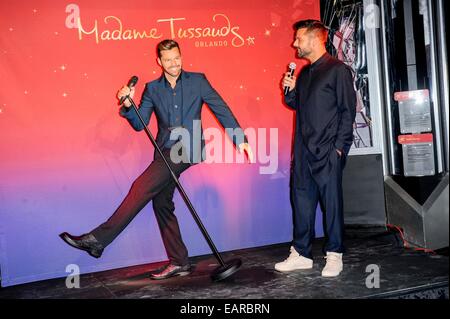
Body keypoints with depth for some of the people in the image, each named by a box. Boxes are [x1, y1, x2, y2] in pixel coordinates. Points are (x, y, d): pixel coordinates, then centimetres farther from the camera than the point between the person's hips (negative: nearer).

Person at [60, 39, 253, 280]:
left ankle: (98, 239, -16)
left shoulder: (197, 81, 5)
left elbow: (221, 109, 6)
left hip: (188, 149, -6)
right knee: (161, 203, 6)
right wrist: (128, 105, -11)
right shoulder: (153, 89, 12)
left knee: (141, 188, -19)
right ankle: (178, 263, 16)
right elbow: (139, 123, 8)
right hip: (165, 152, 6)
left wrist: (240, 139, 1)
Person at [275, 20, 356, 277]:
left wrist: (339, 146, -14)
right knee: (302, 200, 9)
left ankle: (335, 256, 12)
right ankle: (301, 254, 18)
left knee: (331, 202, 0)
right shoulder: (304, 73, 17)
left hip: (328, 151, -7)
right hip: (303, 150, 7)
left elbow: (348, 111, -9)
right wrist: (290, 90, 4)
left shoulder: (338, 70, -5)